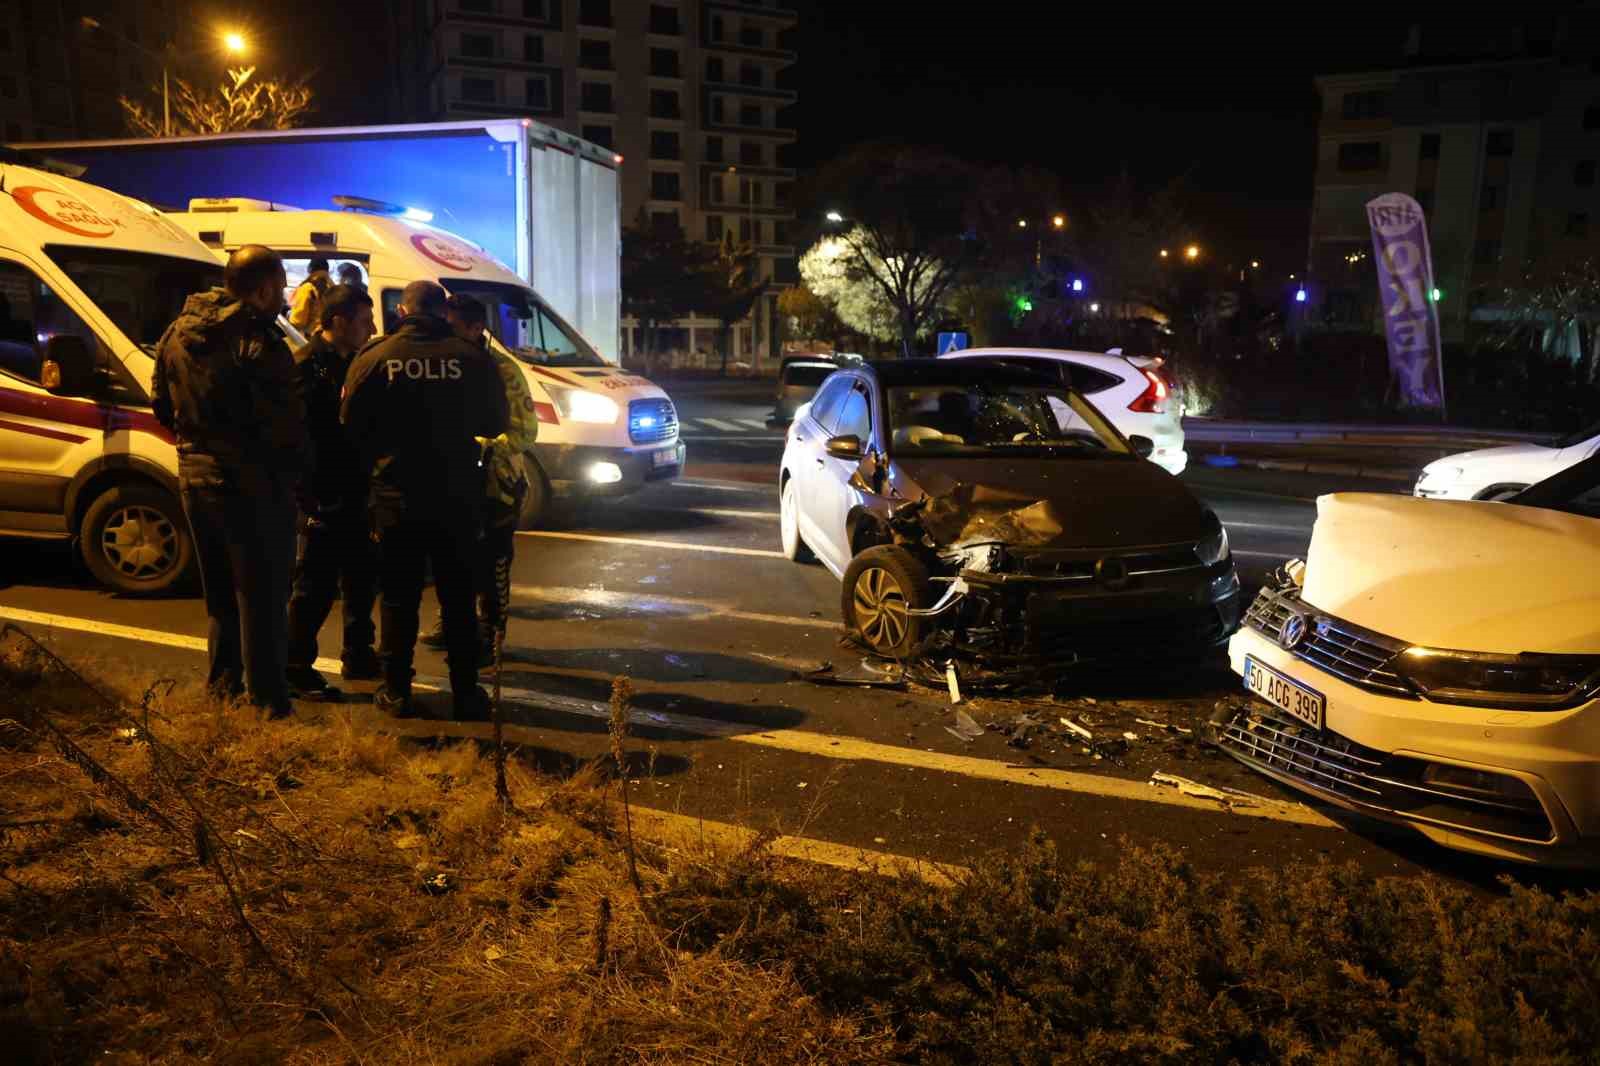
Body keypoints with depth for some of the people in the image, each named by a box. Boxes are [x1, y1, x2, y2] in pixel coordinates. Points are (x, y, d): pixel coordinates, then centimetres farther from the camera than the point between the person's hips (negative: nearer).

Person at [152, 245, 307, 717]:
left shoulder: (177, 332, 7)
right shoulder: (257, 341, -19)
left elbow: (161, 404, 15)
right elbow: (283, 424, -20)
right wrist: (297, 463, -3)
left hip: (195, 478, 8)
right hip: (251, 484, -8)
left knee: (221, 592, 21)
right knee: (262, 598, 0)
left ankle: (223, 685, 31)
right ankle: (267, 699, 5)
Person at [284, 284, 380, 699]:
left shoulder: (355, 362, 14)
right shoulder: (307, 365, -13)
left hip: (354, 493, 9)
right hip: (324, 497, -9)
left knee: (362, 578, 17)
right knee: (315, 585, -3)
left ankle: (358, 657, 30)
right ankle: (296, 668, 7)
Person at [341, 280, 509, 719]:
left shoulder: (373, 358, -5)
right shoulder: (473, 358, -5)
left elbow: (352, 427, -1)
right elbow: (495, 423, 4)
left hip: (396, 497, 0)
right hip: (457, 497, 0)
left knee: (399, 597, 10)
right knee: (458, 596, 9)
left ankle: (396, 691, 15)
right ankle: (465, 691, 13)